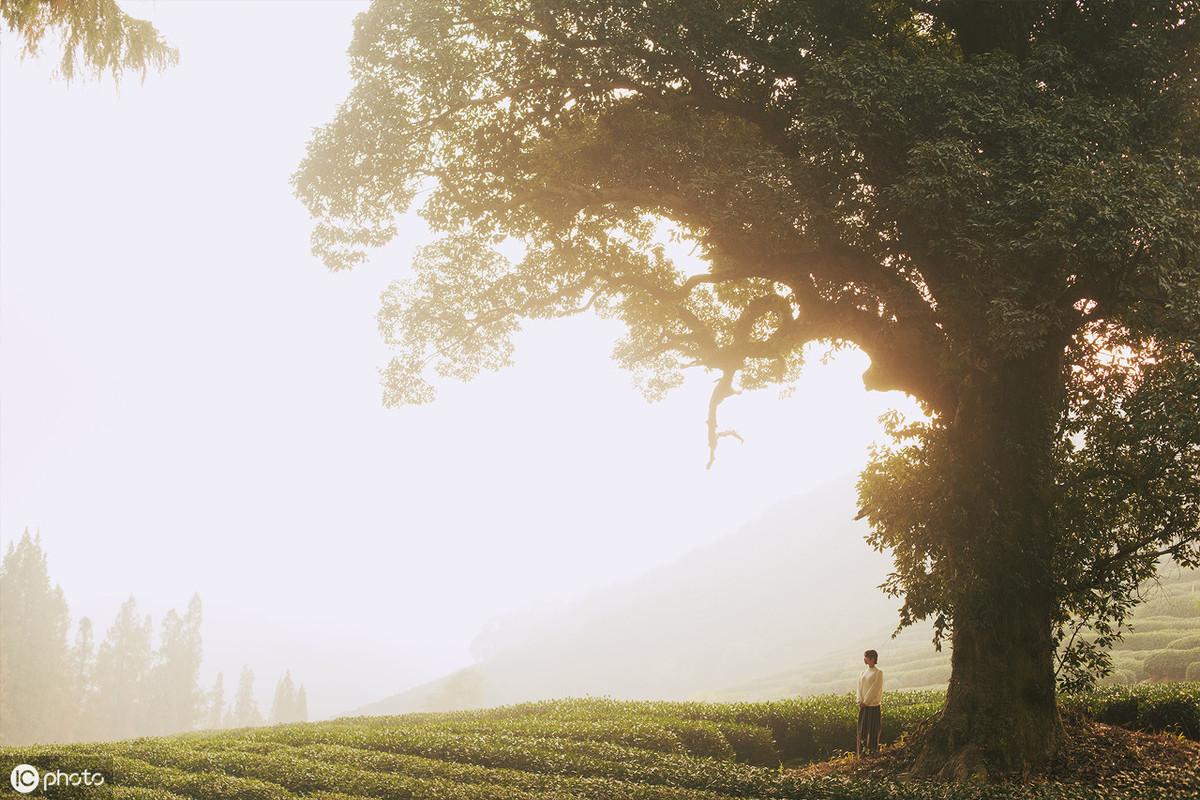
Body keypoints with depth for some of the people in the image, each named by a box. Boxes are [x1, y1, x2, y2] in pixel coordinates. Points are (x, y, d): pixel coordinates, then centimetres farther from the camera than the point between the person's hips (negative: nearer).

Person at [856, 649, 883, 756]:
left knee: (873, 729, -3)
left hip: (873, 705, -6)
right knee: (862, 728, 3)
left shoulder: (878, 672, -4)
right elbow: (860, 688, 9)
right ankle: (861, 752, 5)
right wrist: (860, 702, -4)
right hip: (863, 706, 6)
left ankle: (873, 750, 0)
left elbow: (875, 689, -11)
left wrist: (865, 702, -13)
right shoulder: (863, 673, 14)